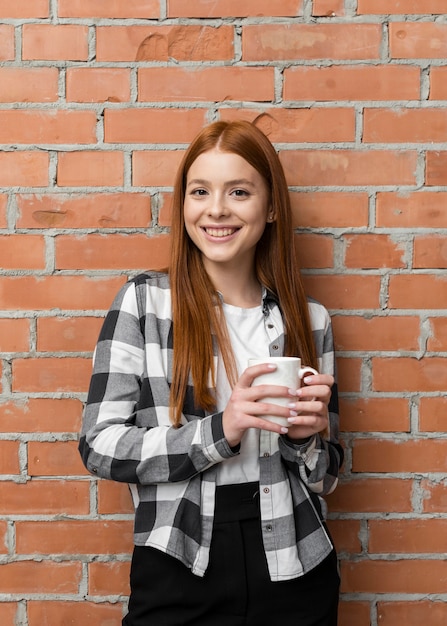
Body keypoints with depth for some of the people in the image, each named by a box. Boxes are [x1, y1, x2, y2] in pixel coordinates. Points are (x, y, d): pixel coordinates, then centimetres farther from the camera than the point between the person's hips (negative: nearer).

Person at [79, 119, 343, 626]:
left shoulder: (308, 320, 1)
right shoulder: (143, 302, -6)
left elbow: (324, 477, 9)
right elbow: (99, 445, -10)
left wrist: (307, 435, -13)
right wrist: (220, 430, -22)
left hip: (294, 575, 3)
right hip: (179, 574, -2)